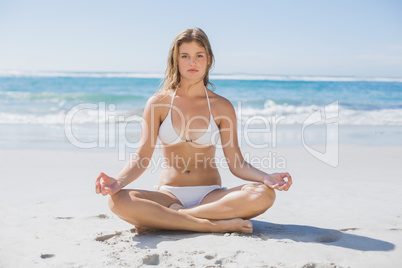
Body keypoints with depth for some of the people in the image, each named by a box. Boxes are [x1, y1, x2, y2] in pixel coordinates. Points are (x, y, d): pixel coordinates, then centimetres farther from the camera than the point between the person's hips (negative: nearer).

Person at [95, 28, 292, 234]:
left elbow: (236, 163, 1)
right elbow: (142, 157, -2)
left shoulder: (222, 106, 4)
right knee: (118, 200, -29)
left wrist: (267, 178, -17)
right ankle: (216, 224, -26)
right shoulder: (158, 103, 3)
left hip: (211, 195, 1)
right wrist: (118, 181, -22)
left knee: (264, 195, -28)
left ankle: (159, 219, -21)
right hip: (169, 194, -1)